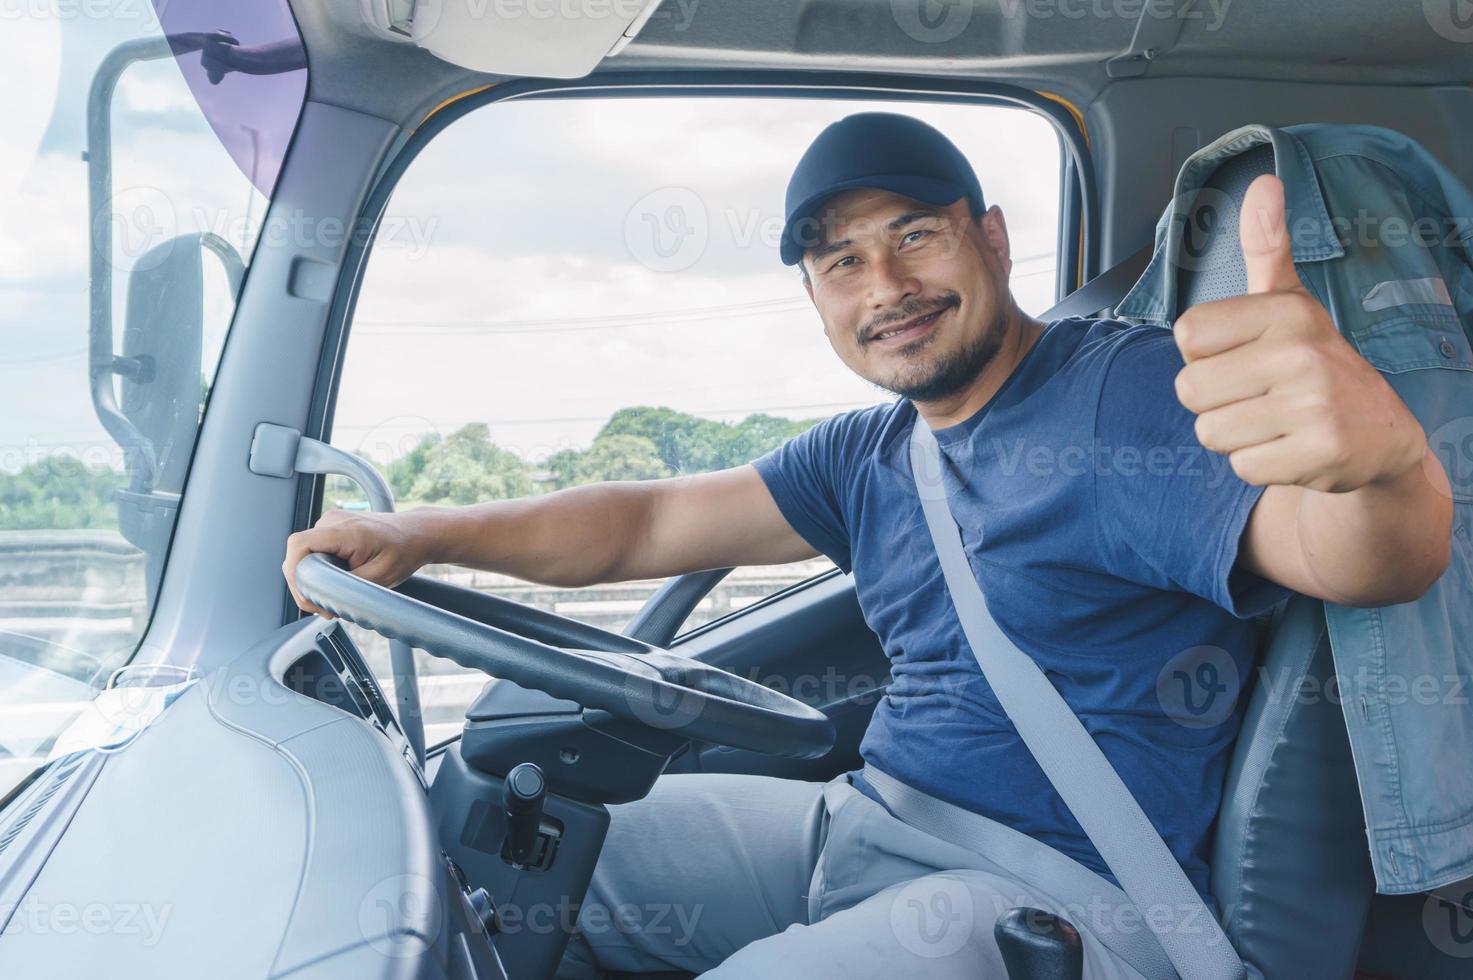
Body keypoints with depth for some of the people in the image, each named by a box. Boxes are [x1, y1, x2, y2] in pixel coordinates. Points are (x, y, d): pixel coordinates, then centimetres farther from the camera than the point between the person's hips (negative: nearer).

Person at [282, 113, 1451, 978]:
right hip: (858, 828, 8)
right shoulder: (873, 453, 11)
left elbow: (1369, 560, -27)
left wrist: (1381, 459, -53)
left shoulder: (1128, 392, -12)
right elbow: (649, 520, 10)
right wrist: (419, 532, -2)